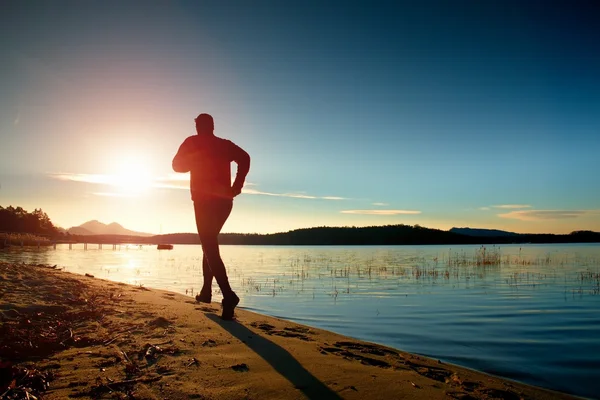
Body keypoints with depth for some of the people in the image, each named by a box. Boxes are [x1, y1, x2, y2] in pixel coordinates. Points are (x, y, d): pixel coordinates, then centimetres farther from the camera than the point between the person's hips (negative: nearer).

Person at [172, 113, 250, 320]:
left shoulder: (192, 142, 4)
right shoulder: (225, 144, 11)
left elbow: (177, 165, 6)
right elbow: (245, 158, -6)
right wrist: (237, 186, -7)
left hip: (204, 201, -5)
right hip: (224, 200, 5)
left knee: (210, 248, -10)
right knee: (210, 244, 21)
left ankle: (228, 295, -26)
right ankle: (206, 290, 24)